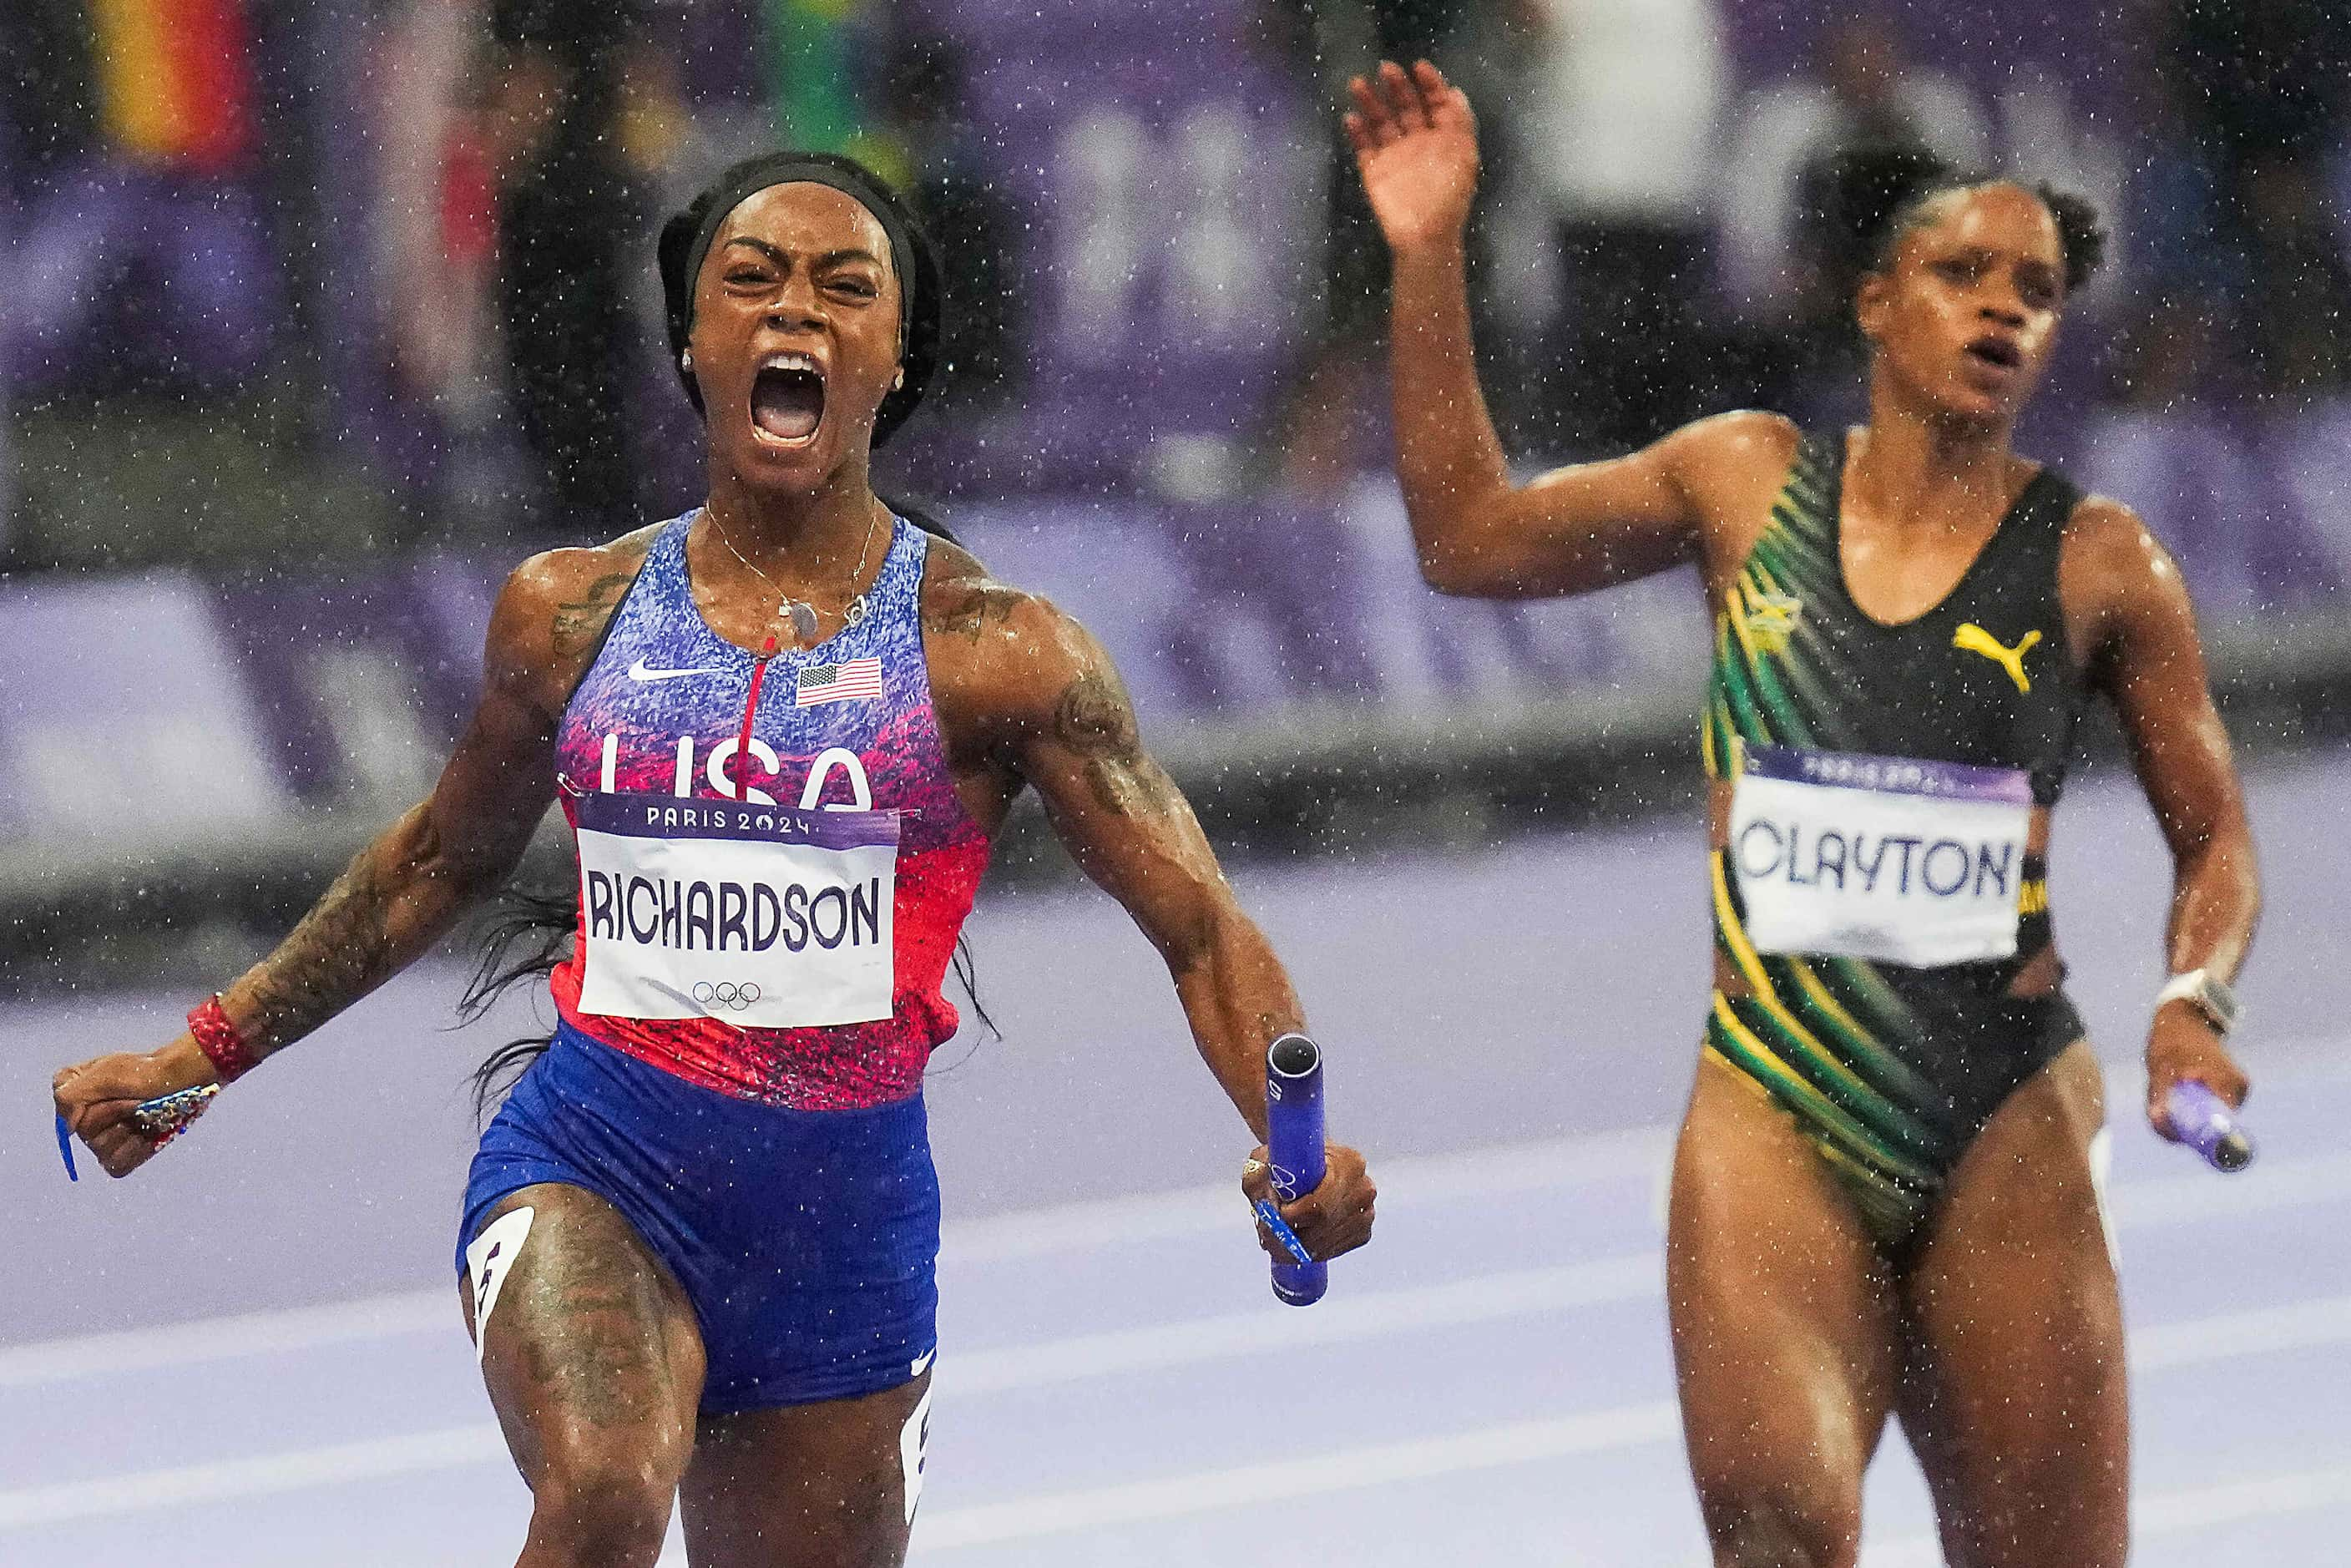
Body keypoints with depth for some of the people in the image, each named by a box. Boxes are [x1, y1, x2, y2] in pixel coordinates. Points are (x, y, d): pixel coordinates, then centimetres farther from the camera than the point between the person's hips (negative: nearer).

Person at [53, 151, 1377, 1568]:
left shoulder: (993, 650, -2)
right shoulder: (571, 616, 5)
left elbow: (1202, 932, -2)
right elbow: (446, 859, 23)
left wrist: (1304, 1150, -21)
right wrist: (206, 1053, 25)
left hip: (846, 1206, 1)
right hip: (591, 1169, 0)